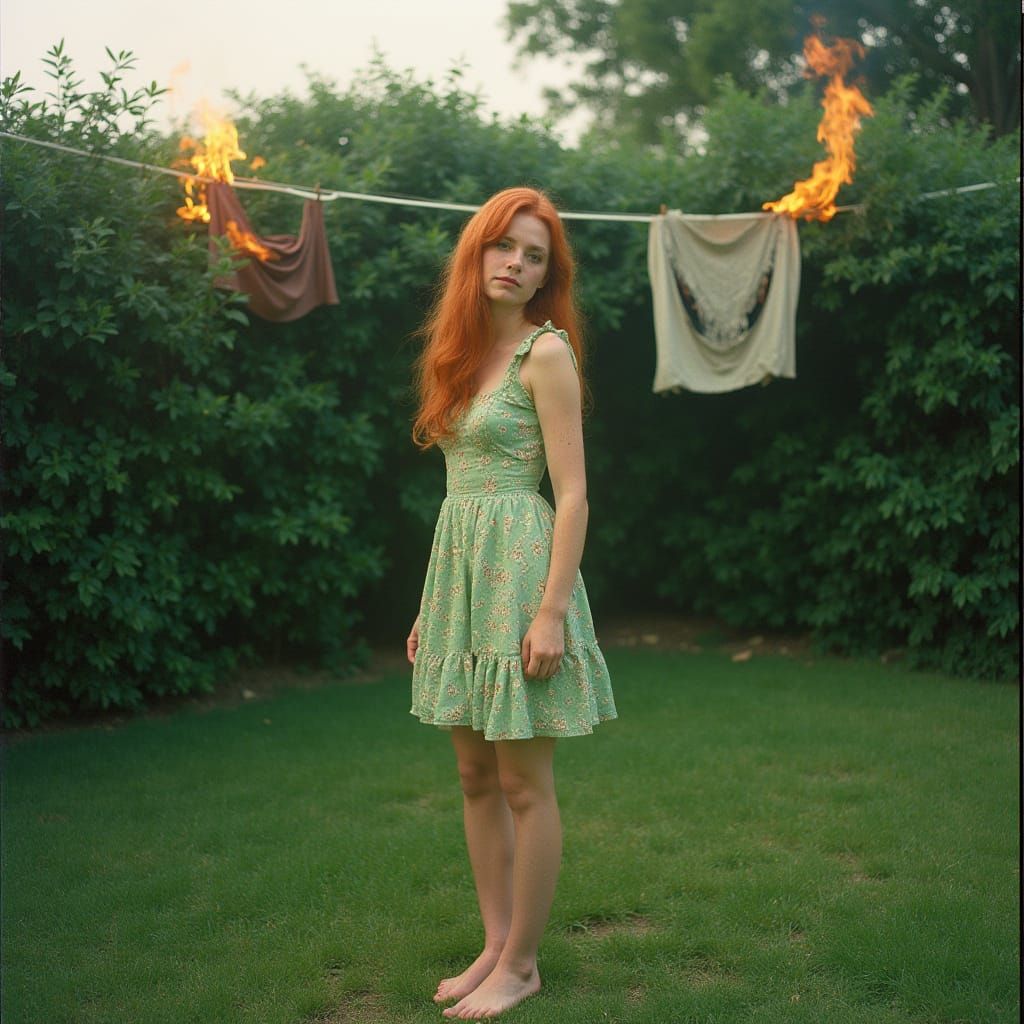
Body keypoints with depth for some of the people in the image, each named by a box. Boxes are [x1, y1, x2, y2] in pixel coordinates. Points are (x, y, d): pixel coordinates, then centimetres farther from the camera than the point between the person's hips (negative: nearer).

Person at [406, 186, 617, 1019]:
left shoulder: (546, 351, -7)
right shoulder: (466, 351, 13)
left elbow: (572, 493, -12)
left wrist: (552, 611, -19)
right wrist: (431, 605, 14)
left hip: (519, 567, -8)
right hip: (458, 571, 8)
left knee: (524, 784, 2)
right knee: (475, 777, 13)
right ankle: (495, 946, 25)